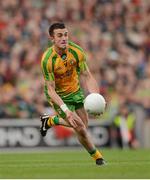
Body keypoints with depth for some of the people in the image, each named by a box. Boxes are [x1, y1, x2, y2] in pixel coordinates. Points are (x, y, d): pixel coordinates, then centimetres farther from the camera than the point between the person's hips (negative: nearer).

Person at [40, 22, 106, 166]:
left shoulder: (77, 51, -19)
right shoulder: (47, 60, -30)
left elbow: (87, 76, -13)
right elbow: (51, 90, -27)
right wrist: (66, 110, -39)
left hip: (75, 90, 5)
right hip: (59, 96, -5)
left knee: (83, 125, 14)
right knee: (80, 128, -11)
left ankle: (50, 121, 39)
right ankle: (97, 156, 14)